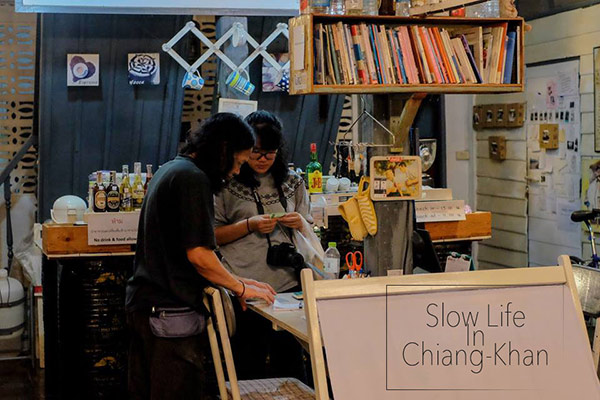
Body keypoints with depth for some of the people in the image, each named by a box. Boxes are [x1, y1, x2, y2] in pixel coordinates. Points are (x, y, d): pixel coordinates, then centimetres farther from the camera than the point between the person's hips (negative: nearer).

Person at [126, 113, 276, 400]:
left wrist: (233, 281, 17)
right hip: (172, 310, -10)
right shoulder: (193, 178, -14)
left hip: (141, 302, 10)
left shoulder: (169, 170, 16)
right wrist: (241, 288, -5)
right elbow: (198, 255, -19)